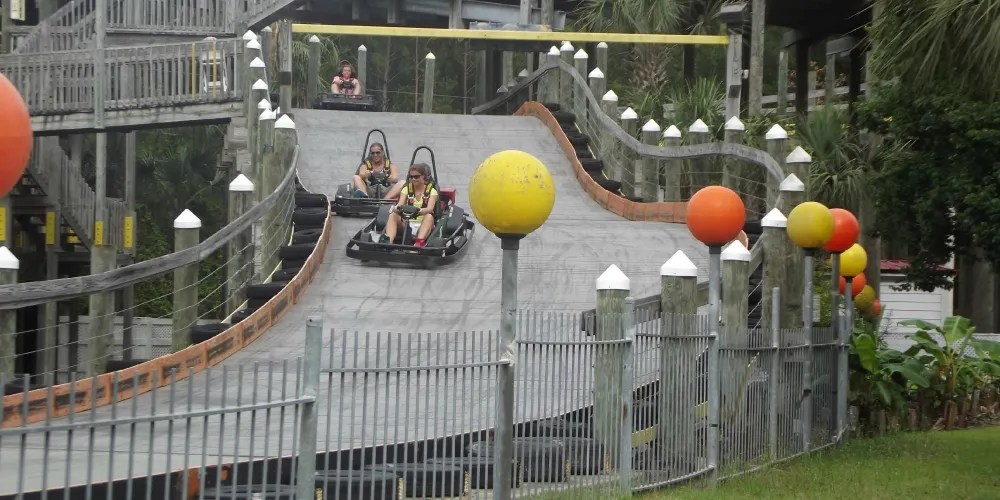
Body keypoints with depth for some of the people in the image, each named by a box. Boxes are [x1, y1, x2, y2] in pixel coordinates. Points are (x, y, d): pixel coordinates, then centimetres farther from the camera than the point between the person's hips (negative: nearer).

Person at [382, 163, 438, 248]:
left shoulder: (431, 191, 4)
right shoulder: (406, 189, 12)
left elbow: (429, 209, -15)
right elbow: (400, 204, -5)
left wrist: (418, 211, -38)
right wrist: (398, 208, -32)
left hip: (424, 225, -2)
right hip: (407, 224, 2)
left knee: (429, 216, -34)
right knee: (393, 216, -23)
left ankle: (420, 243, -58)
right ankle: (388, 242, -49)